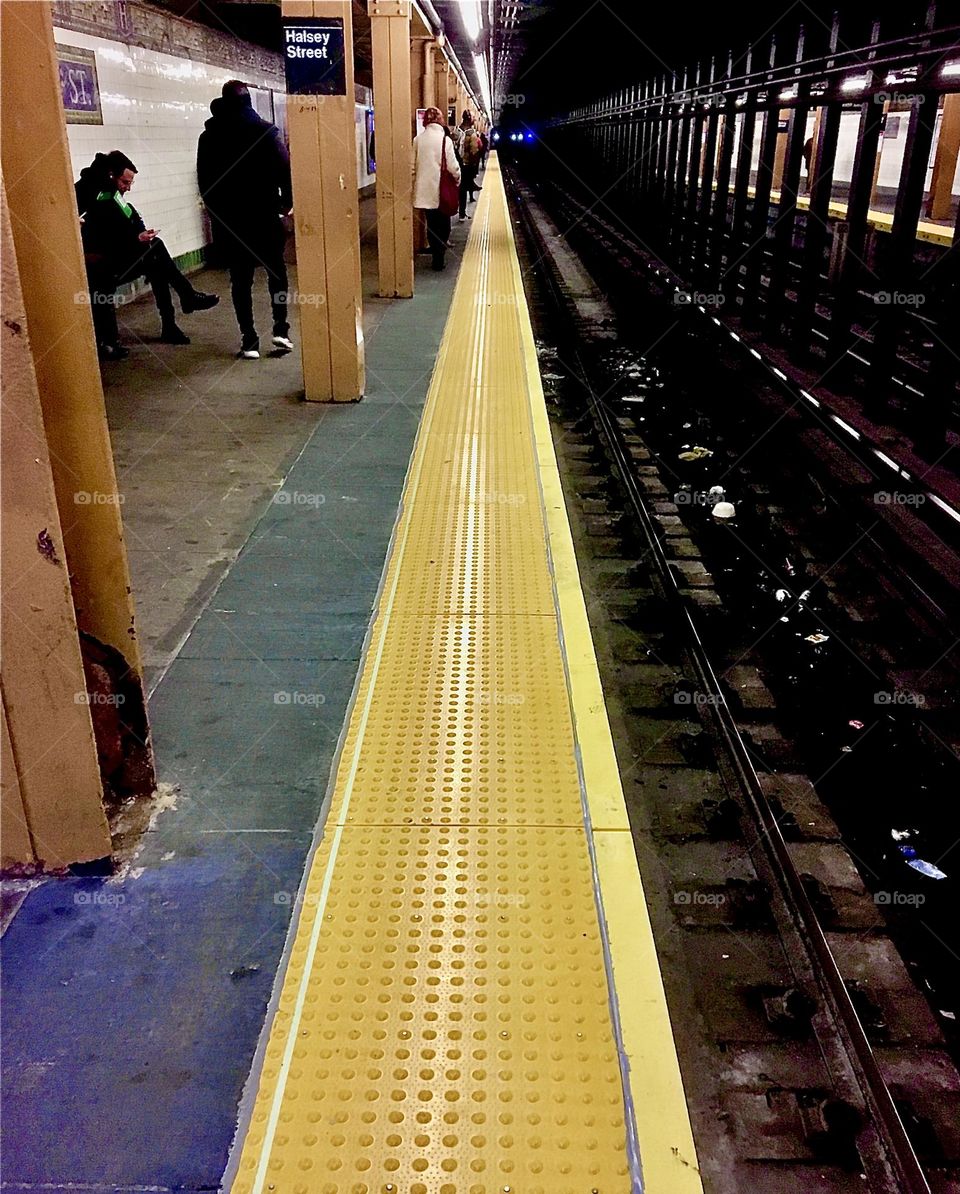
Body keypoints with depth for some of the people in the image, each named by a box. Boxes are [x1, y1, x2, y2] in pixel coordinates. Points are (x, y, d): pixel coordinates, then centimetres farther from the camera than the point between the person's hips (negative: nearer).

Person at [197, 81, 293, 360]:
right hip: (265, 216, -2)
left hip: (228, 220, 2)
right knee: (276, 271, 14)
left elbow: (204, 181, 6)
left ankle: (249, 340, 3)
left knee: (241, 279, 6)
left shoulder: (208, 137, 4)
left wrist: (218, 209, 17)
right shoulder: (265, 130, -5)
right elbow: (284, 168, -8)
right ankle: (280, 329, 3)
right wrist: (287, 201, 6)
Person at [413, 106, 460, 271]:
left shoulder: (418, 139, 1)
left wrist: (414, 184, 15)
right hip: (442, 189, -3)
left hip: (424, 190, 3)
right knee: (443, 225, 8)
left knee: (431, 224, 13)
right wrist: (457, 178, 8)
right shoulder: (445, 139, -9)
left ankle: (437, 255, 15)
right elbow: (452, 165, -11)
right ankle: (439, 257, 3)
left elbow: (413, 165, 4)